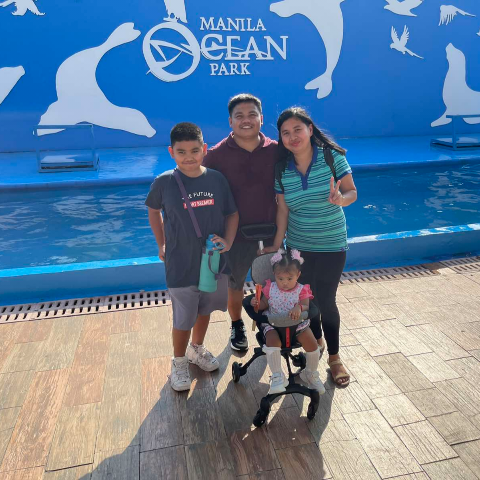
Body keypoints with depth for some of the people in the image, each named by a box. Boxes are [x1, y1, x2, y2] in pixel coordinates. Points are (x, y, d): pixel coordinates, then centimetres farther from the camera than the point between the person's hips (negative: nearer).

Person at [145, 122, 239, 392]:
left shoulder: (217, 179, -6)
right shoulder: (164, 182, -11)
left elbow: (232, 214, 3)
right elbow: (154, 211, 7)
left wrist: (228, 242, -12)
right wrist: (162, 245, 7)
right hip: (180, 265, -3)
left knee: (205, 310, 21)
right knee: (183, 319, 8)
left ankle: (197, 349, 47)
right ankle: (179, 362, 33)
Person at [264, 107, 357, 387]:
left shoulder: (332, 157, -12)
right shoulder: (282, 169, -5)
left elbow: (352, 192, -8)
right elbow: (283, 209, -2)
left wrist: (341, 198, -31)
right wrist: (277, 245, -4)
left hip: (331, 245, -3)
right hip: (298, 246, 3)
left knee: (326, 300, 2)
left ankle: (334, 356, 24)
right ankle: (315, 341, 41)